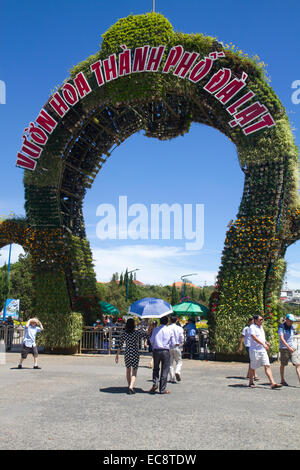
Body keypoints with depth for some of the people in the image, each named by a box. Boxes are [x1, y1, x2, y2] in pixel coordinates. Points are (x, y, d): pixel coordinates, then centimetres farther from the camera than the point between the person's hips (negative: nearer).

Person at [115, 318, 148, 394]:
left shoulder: (124, 334, -3)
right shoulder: (137, 332, -8)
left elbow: (120, 346, -2)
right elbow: (147, 336, 0)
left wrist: (117, 356, 3)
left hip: (127, 354, 3)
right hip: (135, 354, -3)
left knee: (128, 371, 22)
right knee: (134, 372, 0)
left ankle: (130, 386, 35)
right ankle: (131, 387, -20)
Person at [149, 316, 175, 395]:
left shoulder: (156, 329, 2)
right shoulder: (170, 331, 1)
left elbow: (151, 340, 1)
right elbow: (173, 344, 1)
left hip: (156, 350, 1)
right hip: (165, 351, -1)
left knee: (156, 368, 16)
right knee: (164, 370, 6)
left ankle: (155, 384, -1)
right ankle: (162, 389, 8)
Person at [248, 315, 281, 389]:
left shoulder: (260, 327, 14)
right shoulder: (252, 327, -12)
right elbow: (254, 337, -26)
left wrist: (266, 342, 17)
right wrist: (263, 344, -33)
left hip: (263, 350, 7)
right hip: (255, 350, -7)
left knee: (267, 366, -4)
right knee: (253, 367, 5)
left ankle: (273, 383, -10)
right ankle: (251, 382, 22)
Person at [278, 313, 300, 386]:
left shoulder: (292, 327, 9)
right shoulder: (281, 327, -11)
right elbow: (282, 338, -22)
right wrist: (288, 347, -31)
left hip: (293, 348, 5)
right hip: (284, 348, -5)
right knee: (283, 365, 8)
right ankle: (282, 381, 22)